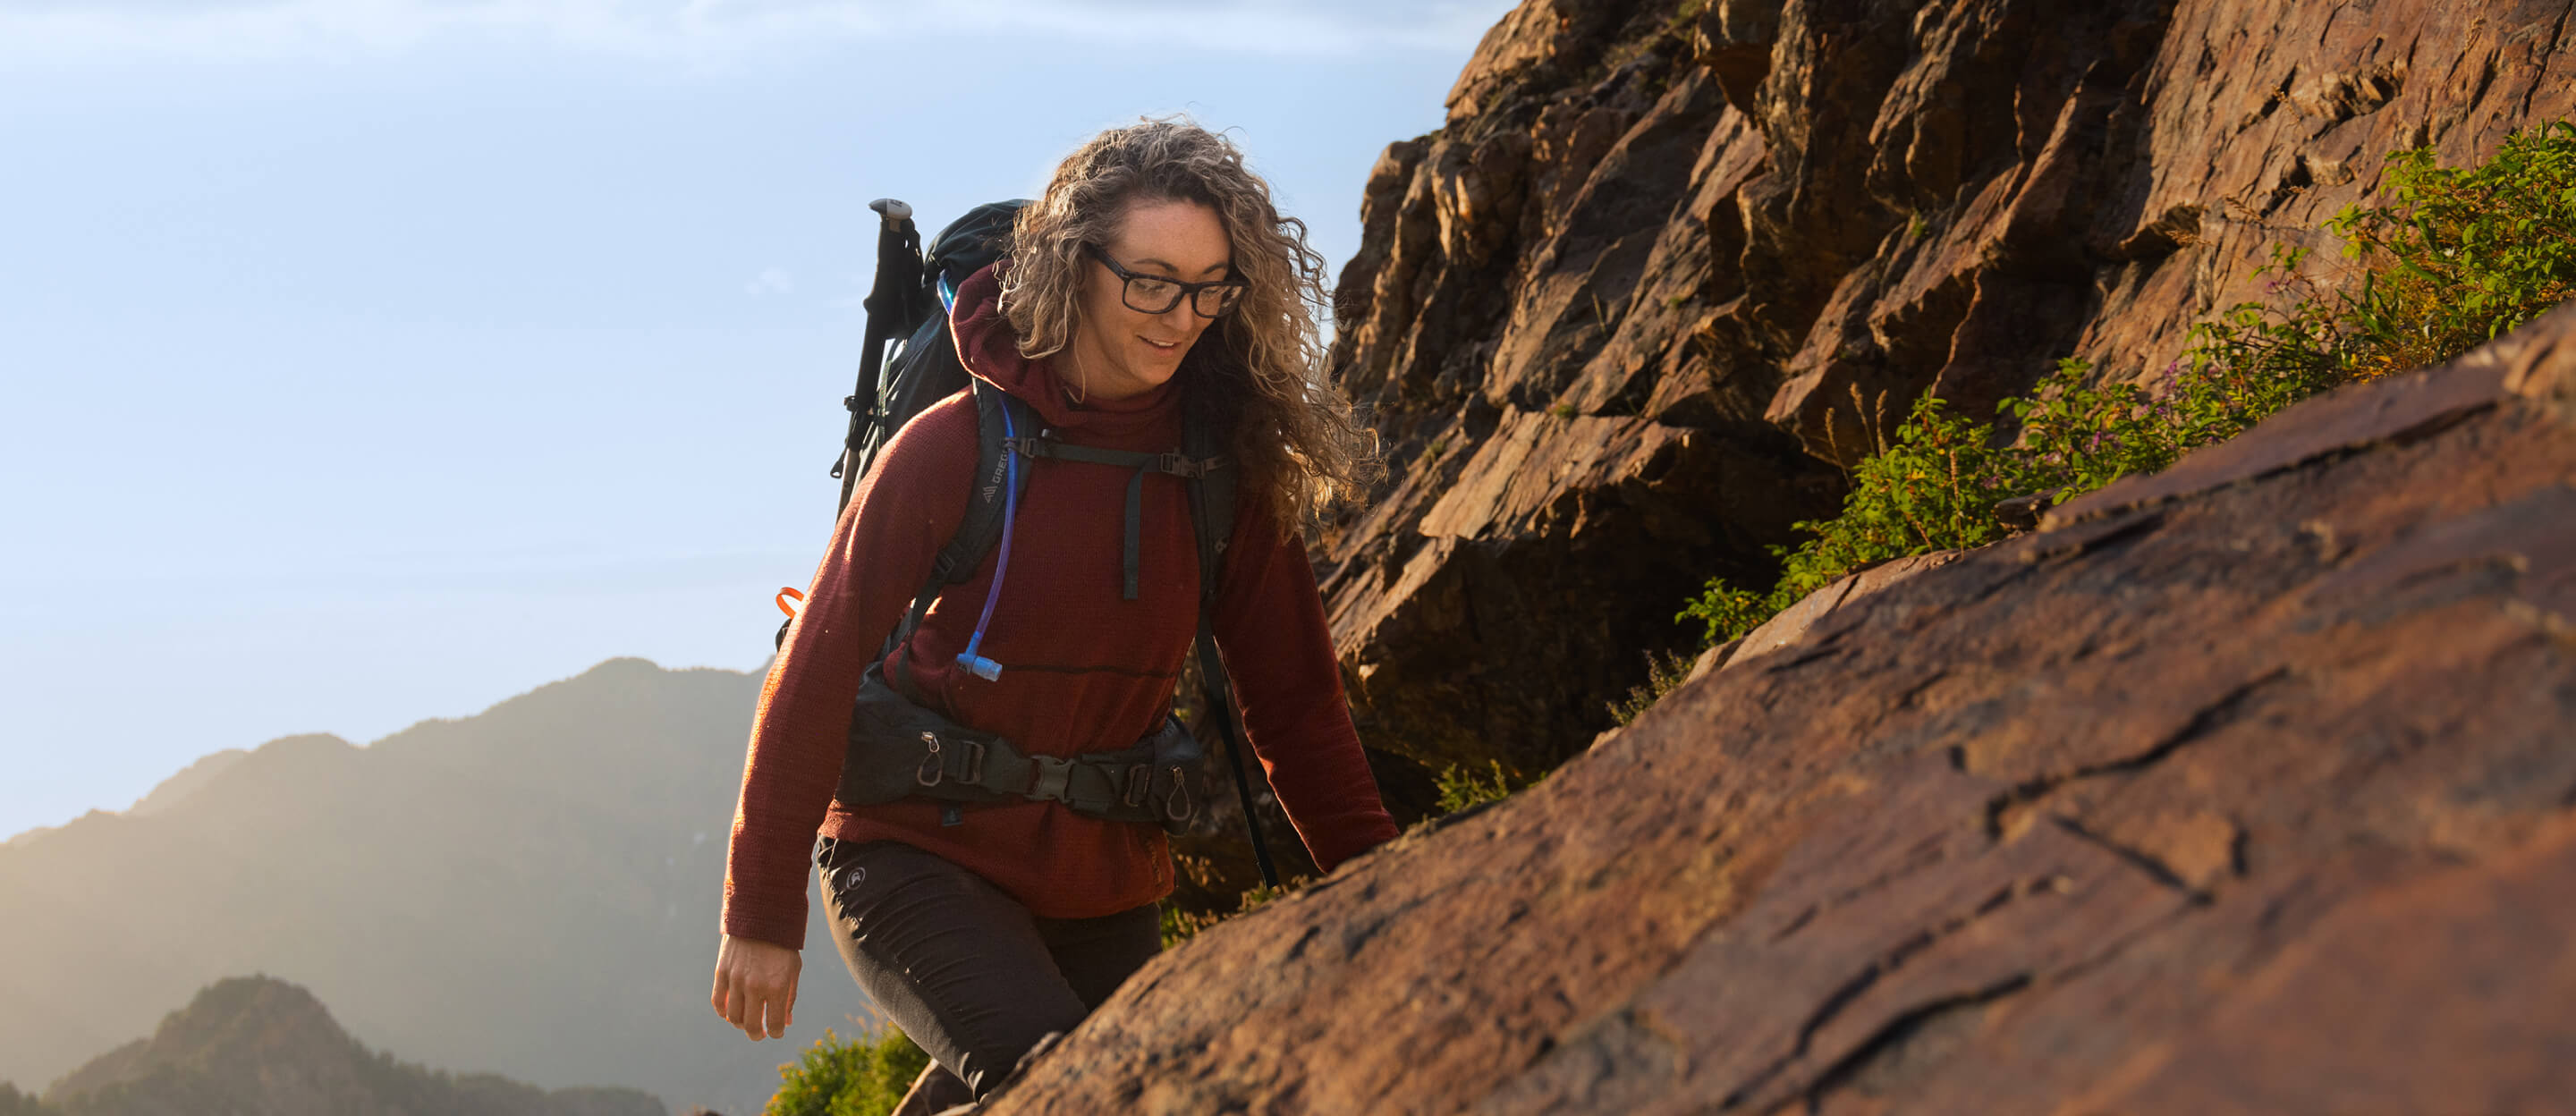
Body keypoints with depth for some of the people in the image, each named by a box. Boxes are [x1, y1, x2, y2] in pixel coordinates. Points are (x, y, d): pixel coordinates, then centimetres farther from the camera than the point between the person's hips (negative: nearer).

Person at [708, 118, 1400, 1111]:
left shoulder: (1227, 466, -2)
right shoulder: (956, 446, -13)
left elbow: (1293, 699, 4)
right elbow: (817, 671, -8)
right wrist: (762, 912, -6)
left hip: (1105, 893, 5)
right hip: (914, 861, -5)